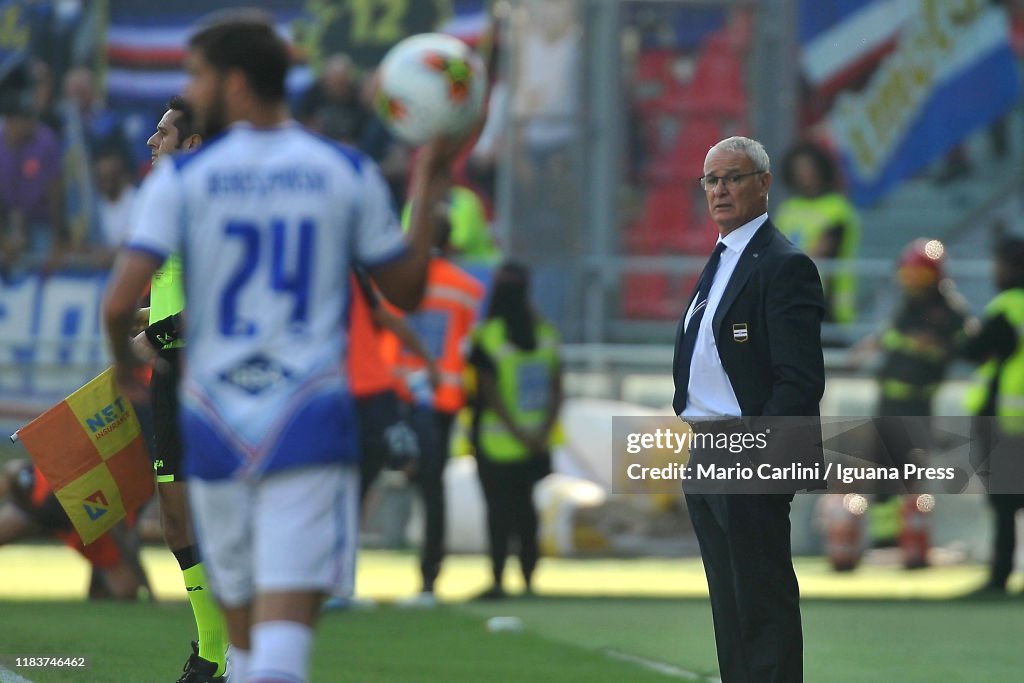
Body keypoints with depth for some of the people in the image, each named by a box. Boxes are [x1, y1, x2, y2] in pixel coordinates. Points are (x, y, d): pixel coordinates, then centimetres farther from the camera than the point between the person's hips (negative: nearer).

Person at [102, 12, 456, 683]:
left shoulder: (182, 176, -2)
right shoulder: (348, 173, 4)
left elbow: (120, 302, -10)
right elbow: (407, 290, 13)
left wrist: (124, 361, 10)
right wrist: (427, 197, 22)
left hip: (215, 425, 1)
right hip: (310, 424, -1)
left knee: (241, 618, 16)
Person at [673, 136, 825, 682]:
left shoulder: (783, 266, -12)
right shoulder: (718, 263, 18)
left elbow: (801, 382, -18)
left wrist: (756, 453, -20)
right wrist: (698, 444, 14)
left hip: (751, 461, -10)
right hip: (706, 461, 10)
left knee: (763, 605, -8)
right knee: (729, 606, 13)